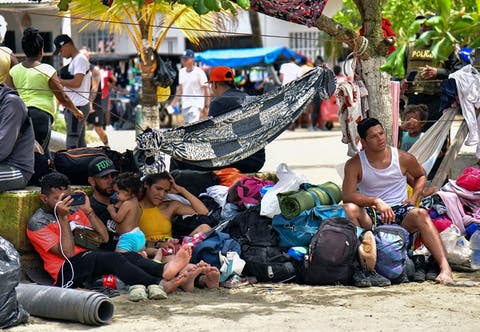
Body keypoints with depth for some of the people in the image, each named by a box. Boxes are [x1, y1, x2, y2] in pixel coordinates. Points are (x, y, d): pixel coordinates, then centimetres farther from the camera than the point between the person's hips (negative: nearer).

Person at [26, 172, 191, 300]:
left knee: (131, 256, -23)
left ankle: (165, 270, -52)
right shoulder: (37, 223, 0)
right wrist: (62, 217, -14)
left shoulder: (75, 209, 20)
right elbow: (68, 253, -12)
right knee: (113, 258, -33)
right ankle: (160, 284, -52)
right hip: (67, 270, -7)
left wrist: (88, 210, 4)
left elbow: (104, 237, 14)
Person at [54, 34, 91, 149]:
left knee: (71, 145, -12)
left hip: (77, 106, -10)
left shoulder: (80, 59, -11)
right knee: (80, 143, 12)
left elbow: (76, 82, -20)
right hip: (75, 106, 10)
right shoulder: (74, 60, 19)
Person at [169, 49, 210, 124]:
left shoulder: (199, 72, -10)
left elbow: (206, 90, -9)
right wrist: (173, 103, 17)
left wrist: (206, 107, -13)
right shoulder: (182, 71, 10)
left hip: (196, 105, -7)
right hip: (185, 105, 7)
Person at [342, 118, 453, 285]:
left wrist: (413, 198, 5)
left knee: (420, 214, -33)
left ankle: (445, 267, -43)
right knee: (349, 209, -31)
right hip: (370, 216, 0)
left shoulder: (403, 158, 3)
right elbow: (347, 195, -15)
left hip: (400, 211, 0)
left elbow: (421, 175, 24)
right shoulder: (354, 164, -3)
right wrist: (376, 201, -29)